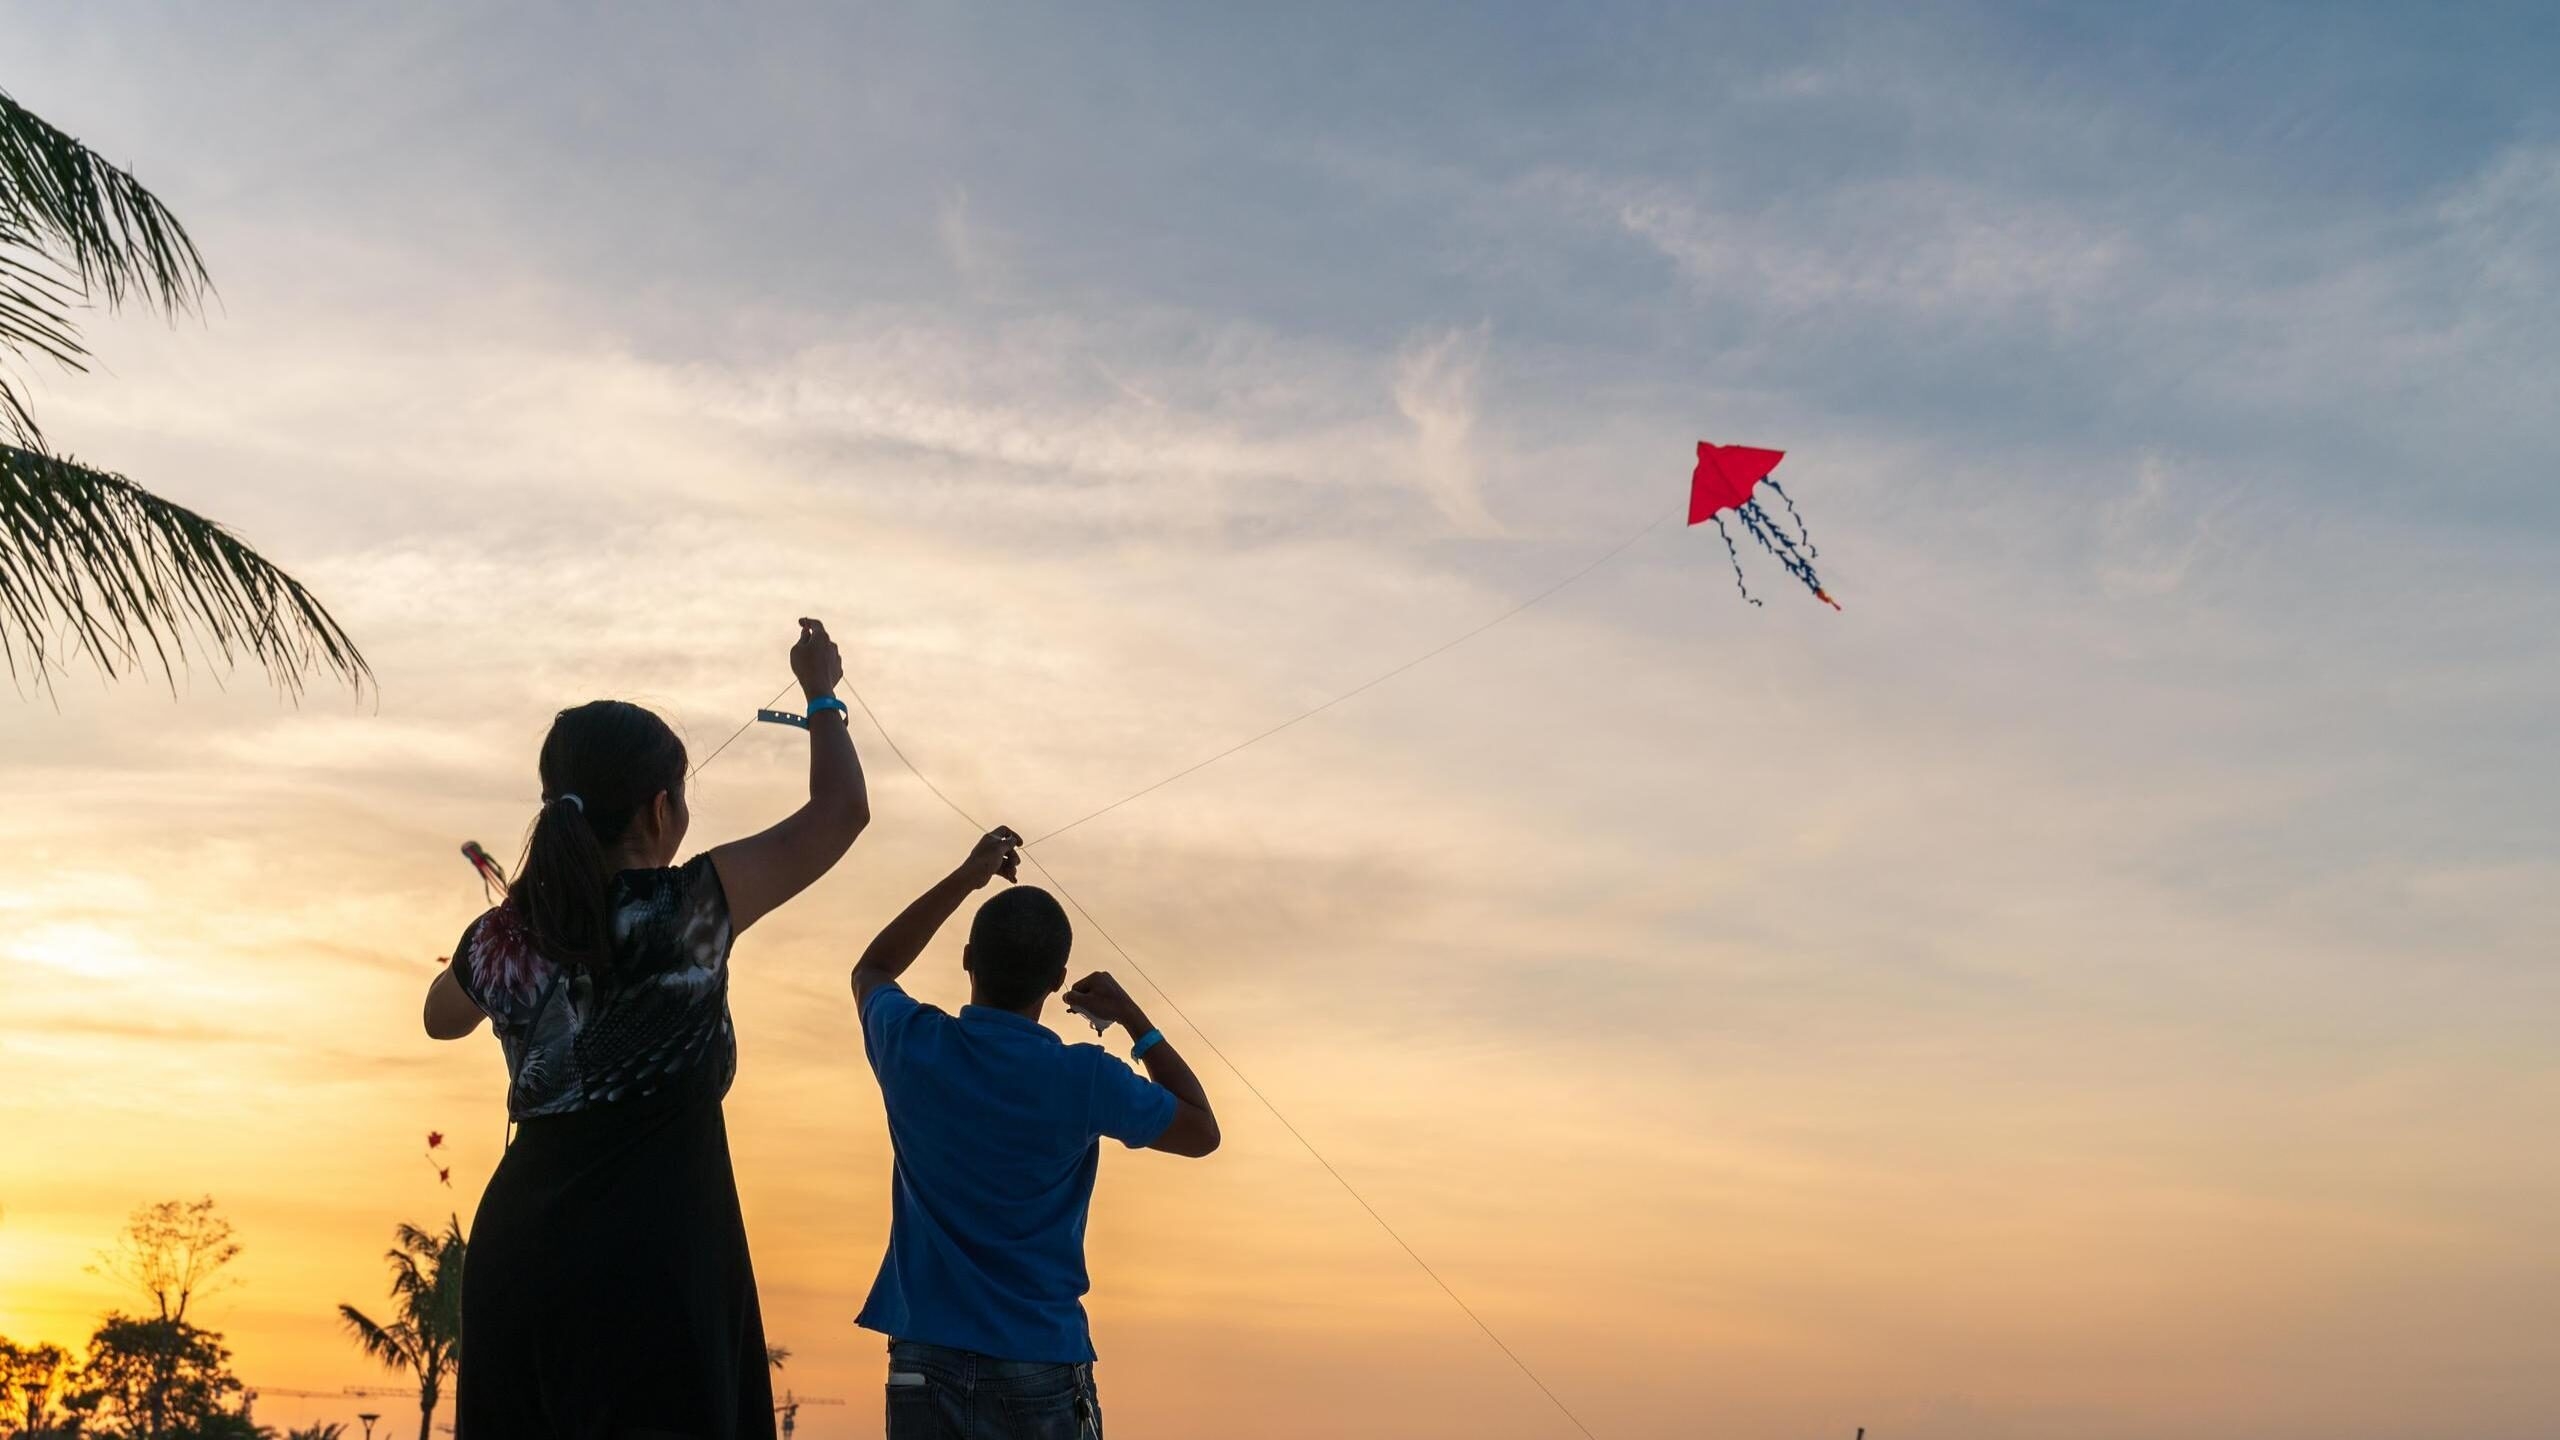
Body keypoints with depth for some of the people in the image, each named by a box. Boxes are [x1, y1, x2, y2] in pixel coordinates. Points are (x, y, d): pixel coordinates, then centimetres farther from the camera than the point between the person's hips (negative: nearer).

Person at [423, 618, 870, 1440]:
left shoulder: (501, 939, 5)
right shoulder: (686, 912, -11)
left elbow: (441, 1019, 29)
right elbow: (842, 808, -2)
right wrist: (821, 693, 13)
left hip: (517, 1262, 6)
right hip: (650, 1270, -6)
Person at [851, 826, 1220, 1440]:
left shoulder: (913, 1048, -3)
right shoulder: (1083, 1080, -10)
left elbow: (872, 971, 22)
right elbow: (1202, 1131, 9)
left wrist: (965, 879, 22)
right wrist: (1134, 1020, 12)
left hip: (925, 1361, 3)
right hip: (1040, 1367, -2)